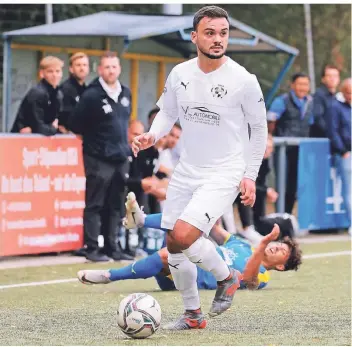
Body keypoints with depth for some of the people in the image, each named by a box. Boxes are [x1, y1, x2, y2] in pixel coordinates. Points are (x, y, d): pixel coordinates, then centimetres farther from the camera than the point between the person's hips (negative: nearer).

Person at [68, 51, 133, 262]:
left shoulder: (126, 94, 9)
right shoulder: (92, 95, -11)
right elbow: (75, 125, -6)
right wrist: (92, 140, 6)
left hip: (121, 158, 6)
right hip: (98, 159, -6)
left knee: (116, 206, 10)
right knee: (94, 205, -3)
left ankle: (112, 247, 16)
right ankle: (92, 249, -1)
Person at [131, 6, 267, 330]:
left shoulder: (243, 80, -13)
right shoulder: (179, 74, -2)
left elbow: (259, 128, -1)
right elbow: (167, 113, 14)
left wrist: (250, 176, -3)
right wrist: (152, 136, -7)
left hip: (224, 175, -6)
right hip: (186, 172, 6)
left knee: (183, 235, -23)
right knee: (174, 248, 8)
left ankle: (226, 276, 5)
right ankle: (193, 314, 28)